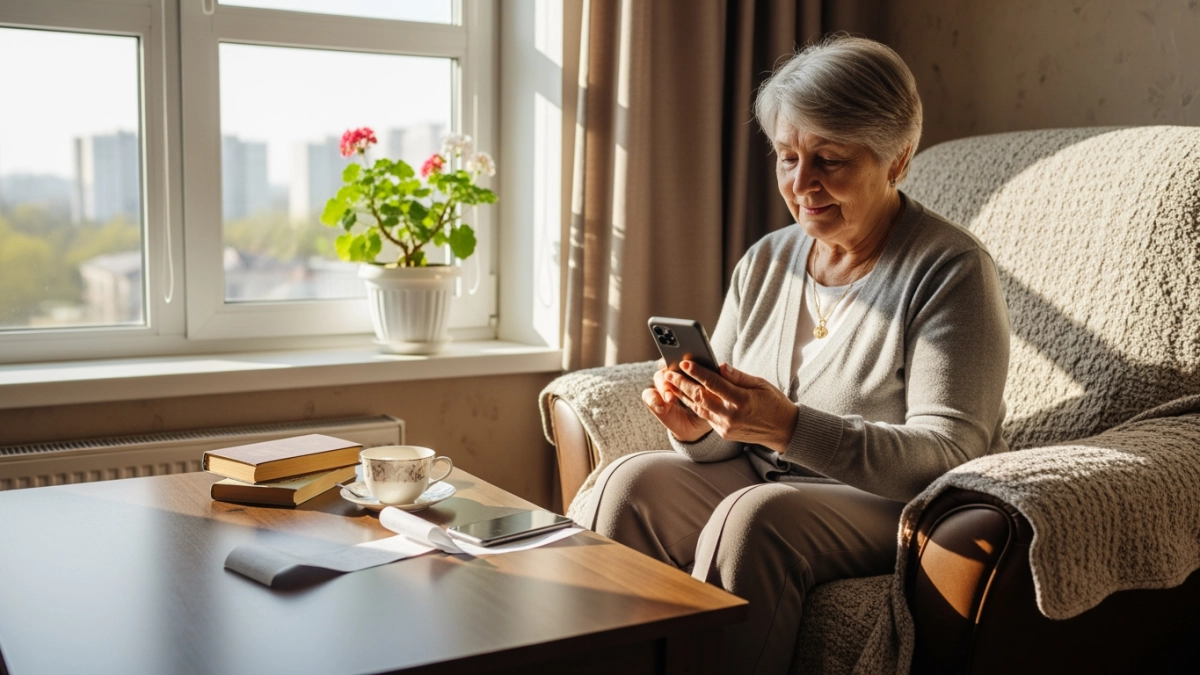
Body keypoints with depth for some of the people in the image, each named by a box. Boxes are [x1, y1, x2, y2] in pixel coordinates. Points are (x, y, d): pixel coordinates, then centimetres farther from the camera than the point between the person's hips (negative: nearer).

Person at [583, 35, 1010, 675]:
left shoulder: (951, 271, -12)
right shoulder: (765, 262, 7)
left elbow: (947, 454, -21)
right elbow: (727, 443, 9)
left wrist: (791, 428, -34)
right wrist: (697, 428, -17)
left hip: (903, 509, -5)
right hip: (766, 481, 6)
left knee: (757, 517, -32)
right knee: (633, 481, -17)